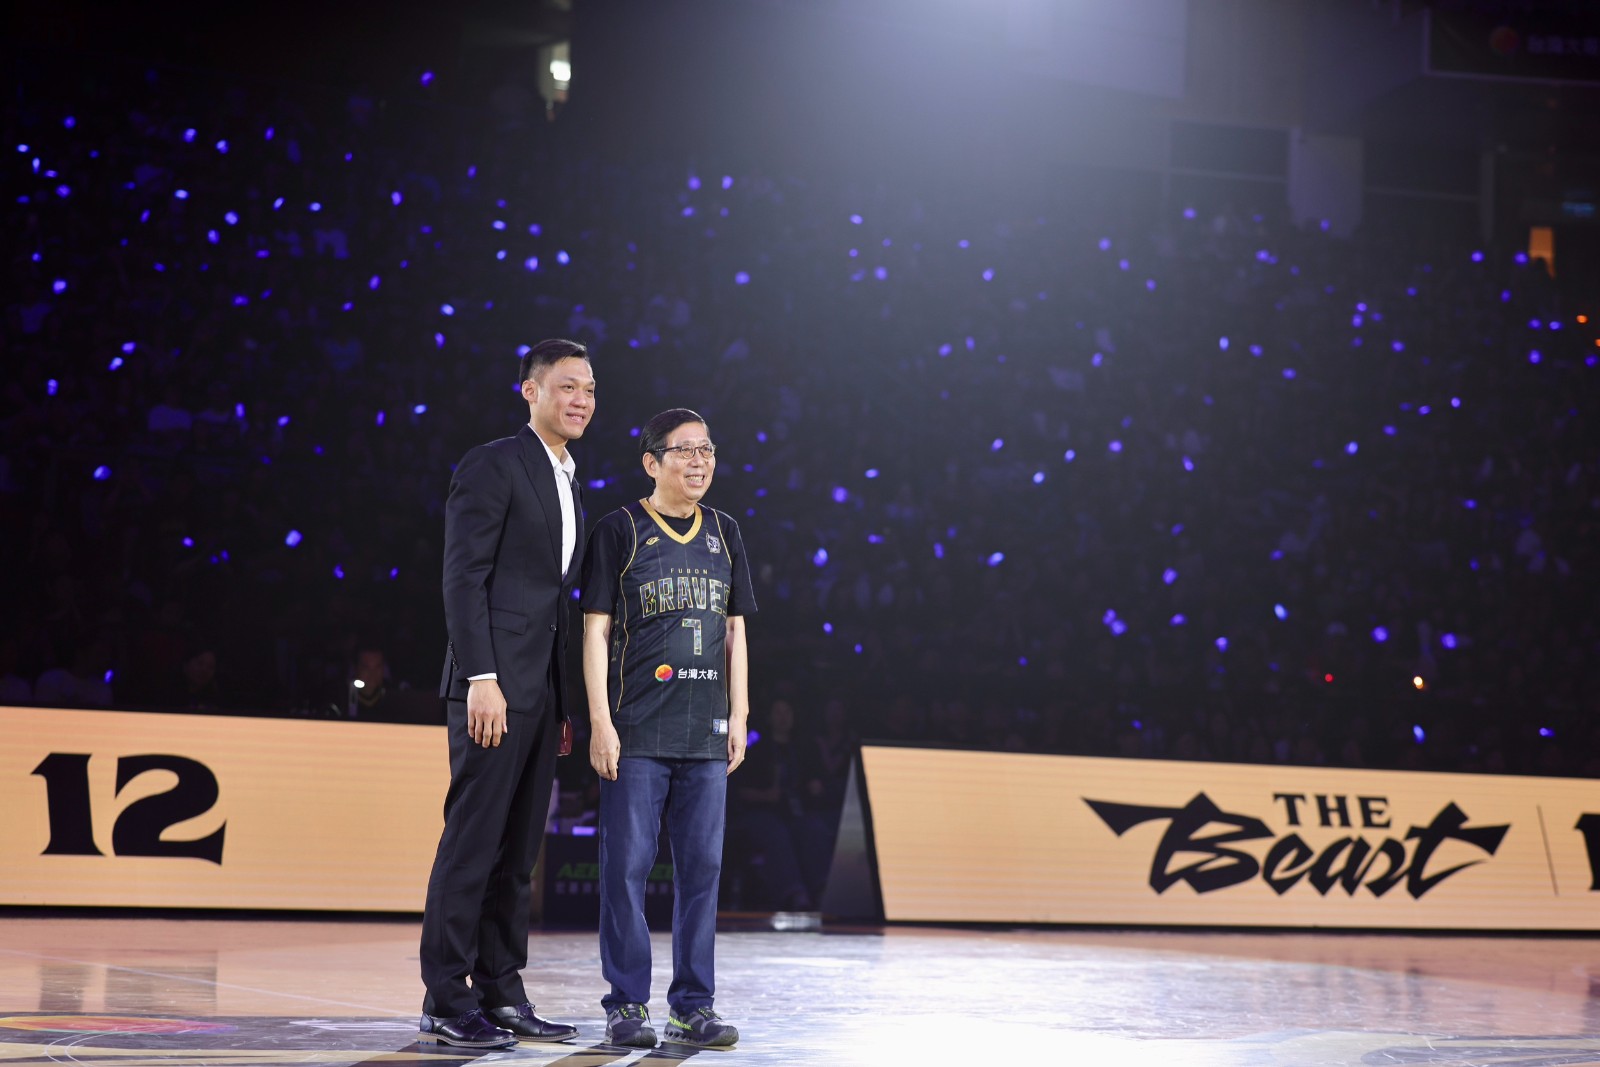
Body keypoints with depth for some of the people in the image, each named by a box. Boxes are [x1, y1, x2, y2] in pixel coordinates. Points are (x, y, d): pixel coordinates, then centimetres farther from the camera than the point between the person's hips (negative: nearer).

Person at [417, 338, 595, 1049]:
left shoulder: (567, 485, 20)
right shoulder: (492, 466, -6)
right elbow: (463, 578, -12)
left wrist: (564, 704, 16)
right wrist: (482, 679, -20)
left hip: (541, 691, 8)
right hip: (495, 684, -8)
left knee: (517, 851, 9)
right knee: (472, 843, -7)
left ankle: (501, 996, 14)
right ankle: (447, 1003, -2)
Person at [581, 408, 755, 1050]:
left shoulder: (724, 534, 13)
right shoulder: (619, 531, 0)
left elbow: (734, 631, 16)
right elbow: (596, 630, -2)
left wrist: (738, 716, 9)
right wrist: (600, 720, -9)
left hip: (705, 732, 4)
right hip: (636, 730, -4)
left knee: (702, 867, 4)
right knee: (627, 865, -3)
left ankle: (694, 1004, 11)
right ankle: (626, 1004, 5)